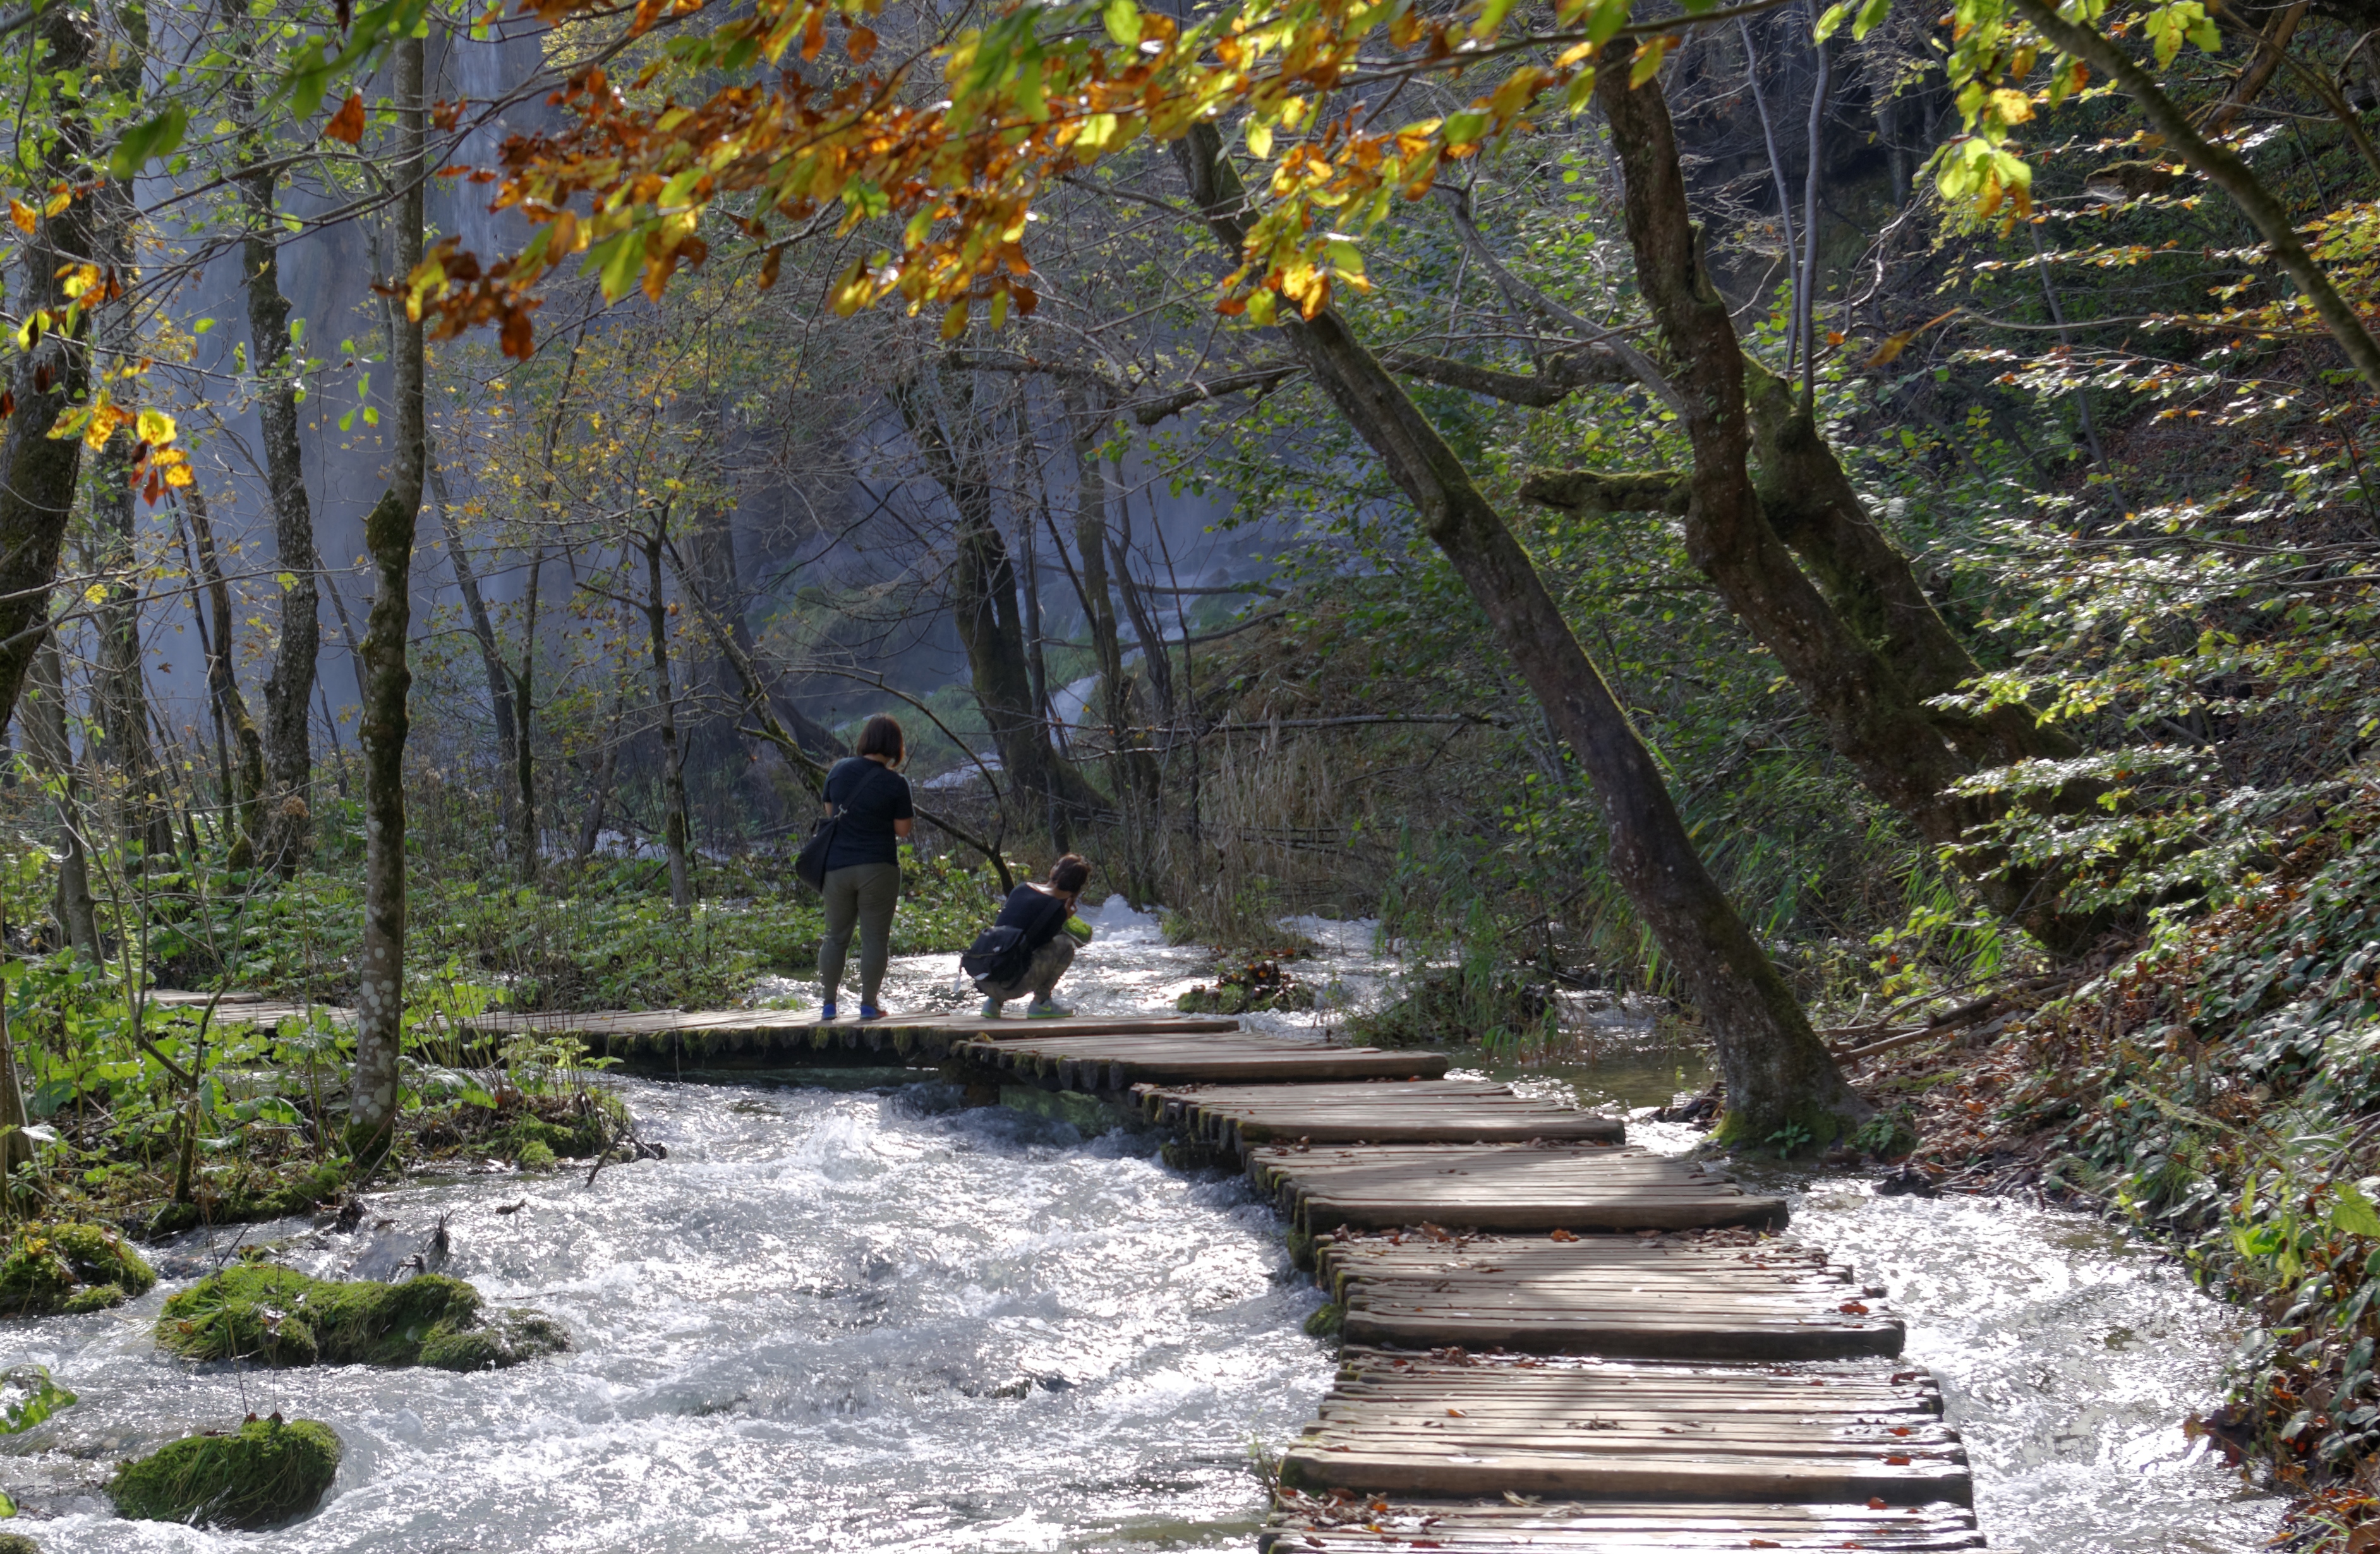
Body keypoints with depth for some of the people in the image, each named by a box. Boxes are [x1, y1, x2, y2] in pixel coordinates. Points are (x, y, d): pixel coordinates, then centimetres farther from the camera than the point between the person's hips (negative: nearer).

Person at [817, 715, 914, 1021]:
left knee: (836, 936, 14)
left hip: (838, 866, 4)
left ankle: (829, 1003, 14)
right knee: (875, 937, 3)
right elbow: (902, 830, -5)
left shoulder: (839, 771, 1)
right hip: (878, 867, -4)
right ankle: (868, 1004, 2)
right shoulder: (895, 783, -10)